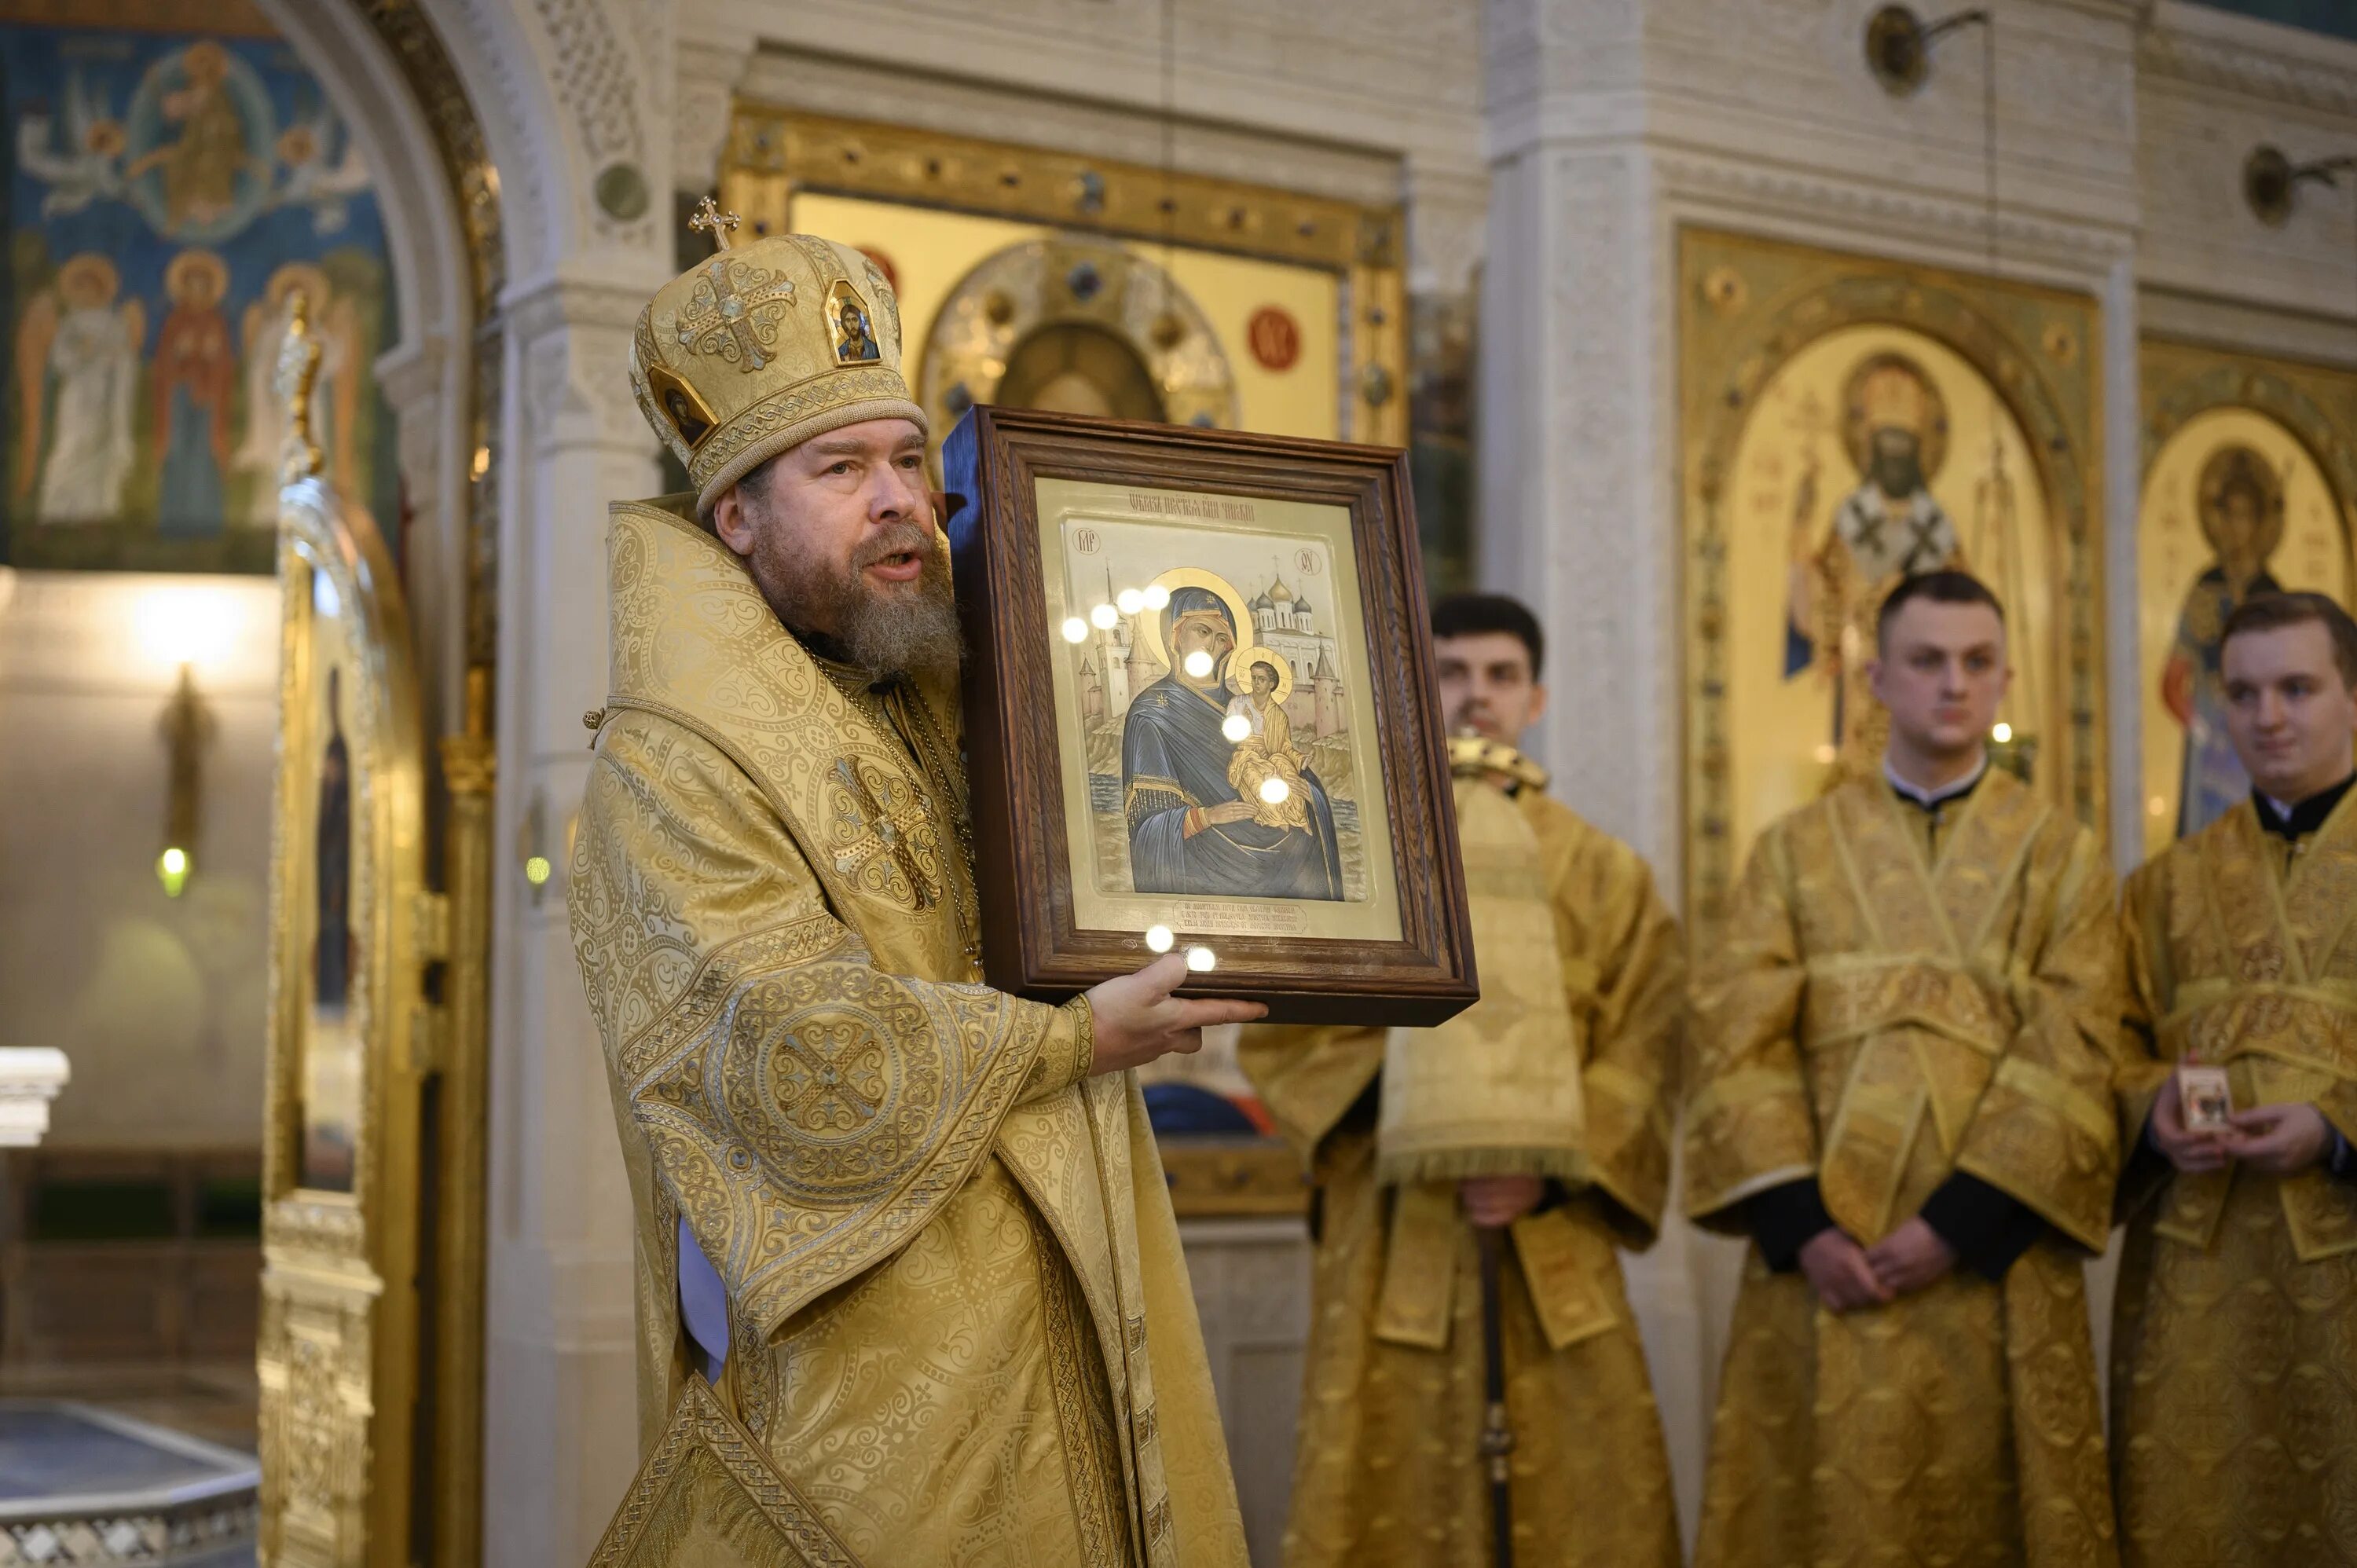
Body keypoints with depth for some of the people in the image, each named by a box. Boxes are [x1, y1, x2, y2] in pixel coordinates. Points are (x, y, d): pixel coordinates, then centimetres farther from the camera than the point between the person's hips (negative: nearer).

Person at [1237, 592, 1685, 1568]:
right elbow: (1279, 1031, 3)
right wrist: (1395, 1089, -13)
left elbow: (1645, 1053, 2)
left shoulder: (1604, 872, 10)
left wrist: (1550, 1164, -12)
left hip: (1554, 1240, 1)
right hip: (1392, 1240, 0)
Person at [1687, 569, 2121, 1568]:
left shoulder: (2060, 855, 6)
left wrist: (1960, 1224, -15)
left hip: (1991, 1264, -1)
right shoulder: (1795, 850, 9)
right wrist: (1798, 1223, -13)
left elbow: (2071, 1060, -5)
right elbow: (1737, 1040, -1)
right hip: (1824, 1262, 1)